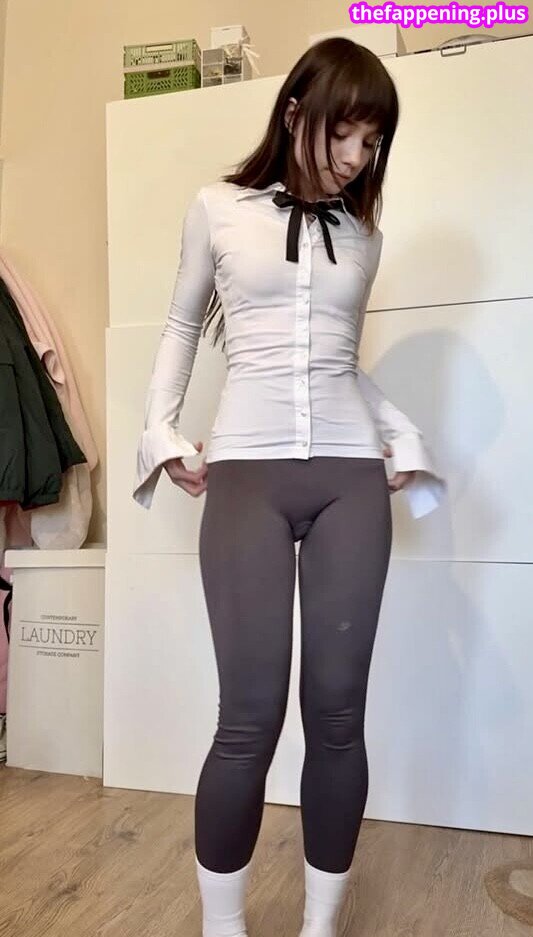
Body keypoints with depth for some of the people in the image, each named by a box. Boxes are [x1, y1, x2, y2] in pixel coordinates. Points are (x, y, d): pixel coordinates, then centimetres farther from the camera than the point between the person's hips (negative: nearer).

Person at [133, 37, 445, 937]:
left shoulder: (362, 235, 15)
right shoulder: (217, 209, 9)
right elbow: (182, 327, 17)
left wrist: (404, 433, 7)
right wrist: (161, 431, 5)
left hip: (350, 475, 3)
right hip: (247, 473, -2)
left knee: (337, 710, 3)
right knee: (251, 717, -6)